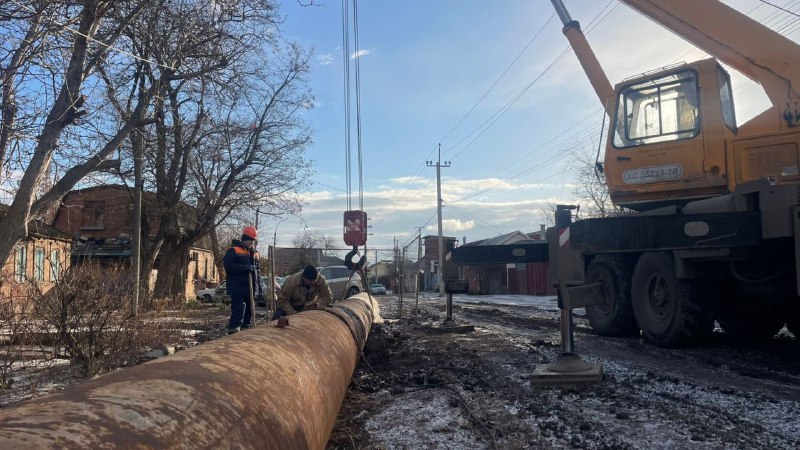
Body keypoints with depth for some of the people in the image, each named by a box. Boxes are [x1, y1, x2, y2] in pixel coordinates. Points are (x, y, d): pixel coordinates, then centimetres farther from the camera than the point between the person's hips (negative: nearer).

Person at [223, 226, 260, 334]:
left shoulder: (253, 253, 19)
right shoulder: (233, 251, -5)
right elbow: (228, 265, -18)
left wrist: (258, 285, 19)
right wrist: (245, 267, -23)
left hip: (250, 289, 8)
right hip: (238, 289, -8)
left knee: (249, 312, 12)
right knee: (239, 310, -17)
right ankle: (233, 332, -18)